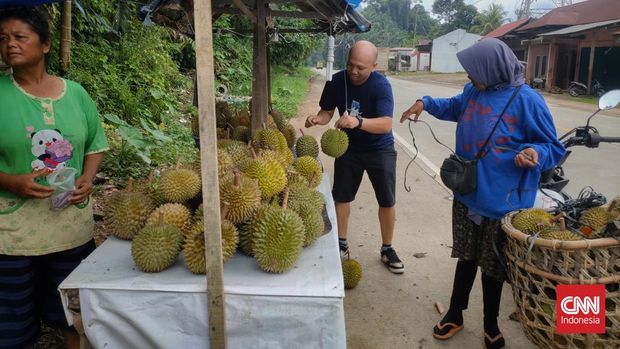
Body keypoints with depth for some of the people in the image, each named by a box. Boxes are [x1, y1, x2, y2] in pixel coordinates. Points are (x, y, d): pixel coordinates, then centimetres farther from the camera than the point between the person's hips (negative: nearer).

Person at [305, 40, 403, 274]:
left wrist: (358, 122, -53)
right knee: (341, 196, 7)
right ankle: (341, 244, 27)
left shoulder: (381, 85, -24)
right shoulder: (337, 81, -13)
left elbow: (386, 124, -35)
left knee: (387, 201, 2)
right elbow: (327, 111, -2)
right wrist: (318, 119, -26)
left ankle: (387, 249, 21)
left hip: (379, 150, -3)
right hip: (348, 147, 3)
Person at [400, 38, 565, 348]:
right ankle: (455, 314, 36)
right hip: (467, 195, 5)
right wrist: (426, 103, 15)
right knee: (466, 257, 19)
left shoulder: (527, 100, -18)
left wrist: (536, 154, -33)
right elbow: (454, 107, 26)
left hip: (502, 203, -5)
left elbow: (554, 149, -12)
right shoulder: (473, 91, 2)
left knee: (493, 265, 12)